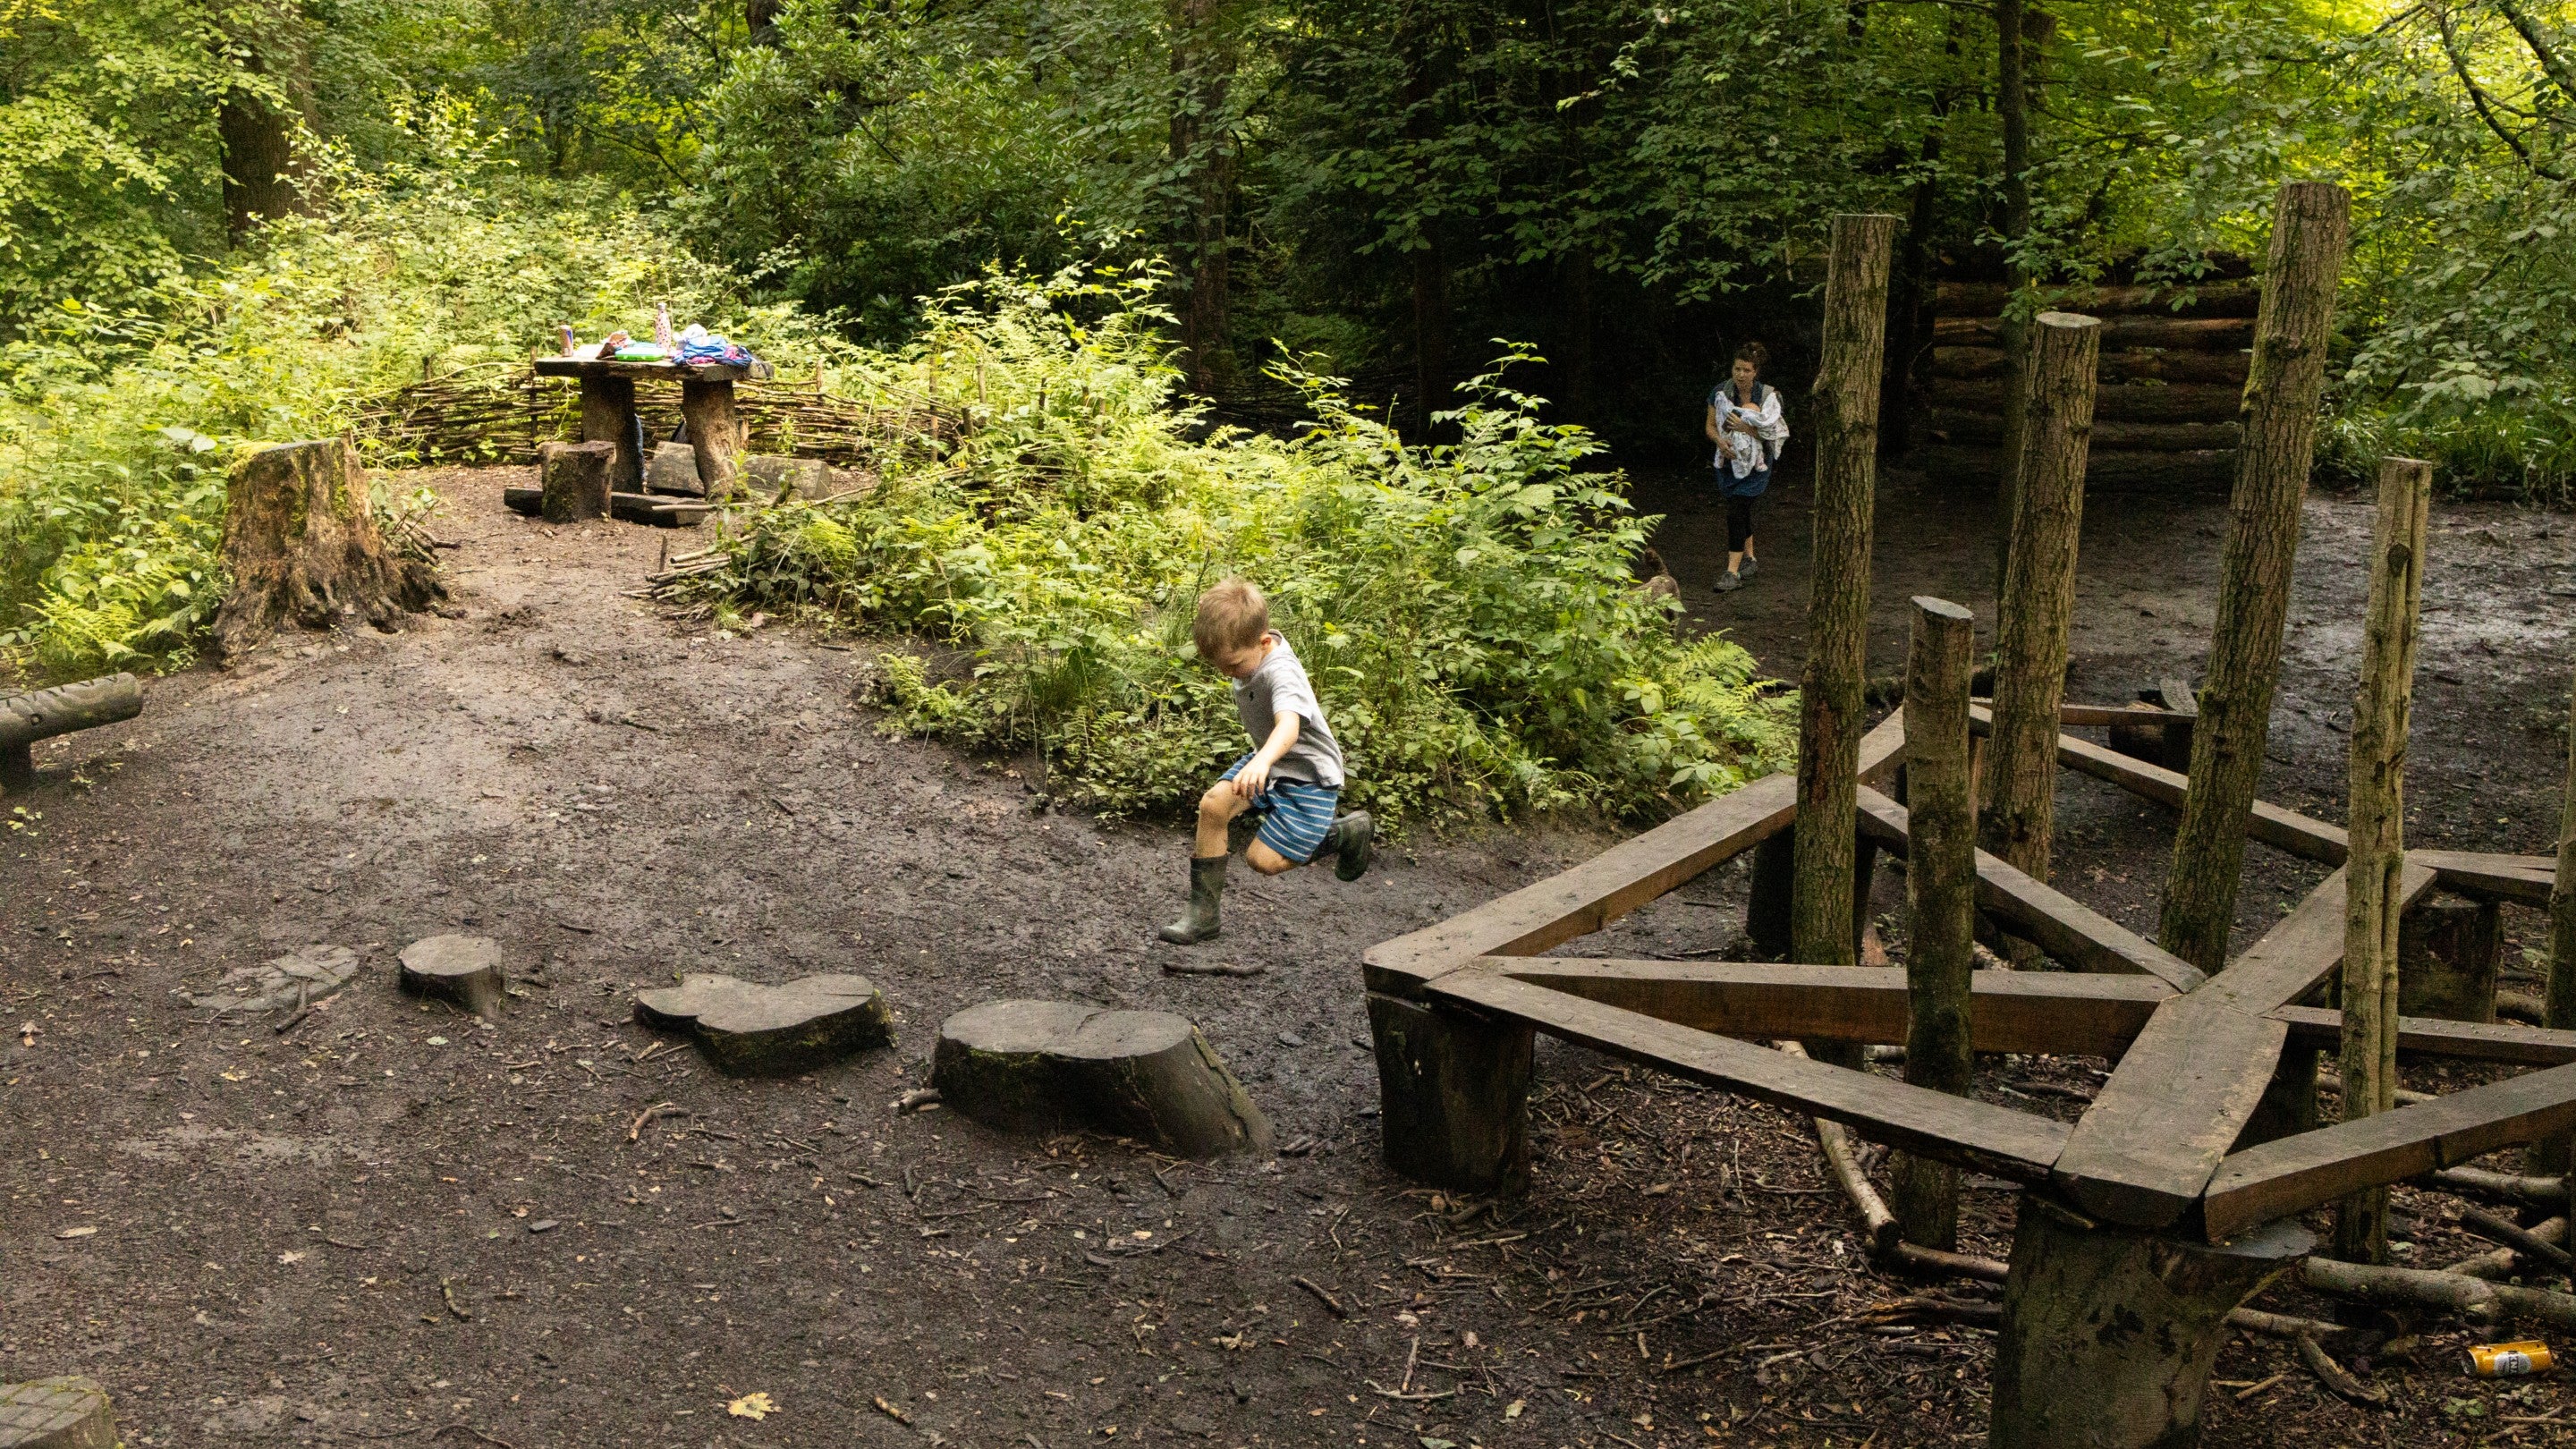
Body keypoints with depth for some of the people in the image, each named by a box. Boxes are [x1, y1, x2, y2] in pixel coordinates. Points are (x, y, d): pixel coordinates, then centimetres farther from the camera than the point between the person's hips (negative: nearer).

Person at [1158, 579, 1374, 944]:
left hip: (1309, 776, -8)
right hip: (1268, 762, 8)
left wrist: (1263, 761, -72)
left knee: (1263, 859, -14)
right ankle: (1202, 913, -7)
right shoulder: (1248, 651, -6)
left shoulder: (1281, 672, -32)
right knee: (1213, 803, -15)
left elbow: (1289, 724, -51)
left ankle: (1349, 832, 9)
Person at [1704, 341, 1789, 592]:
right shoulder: (1720, 393, -3)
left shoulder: (1768, 396, -11)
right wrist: (1721, 441, -19)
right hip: (1729, 460, 4)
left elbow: (1771, 432, -11)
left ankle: (1733, 572, -15)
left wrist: (1745, 428, -24)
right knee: (1742, 510, 15)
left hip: (1755, 463, -4)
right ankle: (1750, 559, 34)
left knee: (1736, 512, -15)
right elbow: (1710, 426, 2)